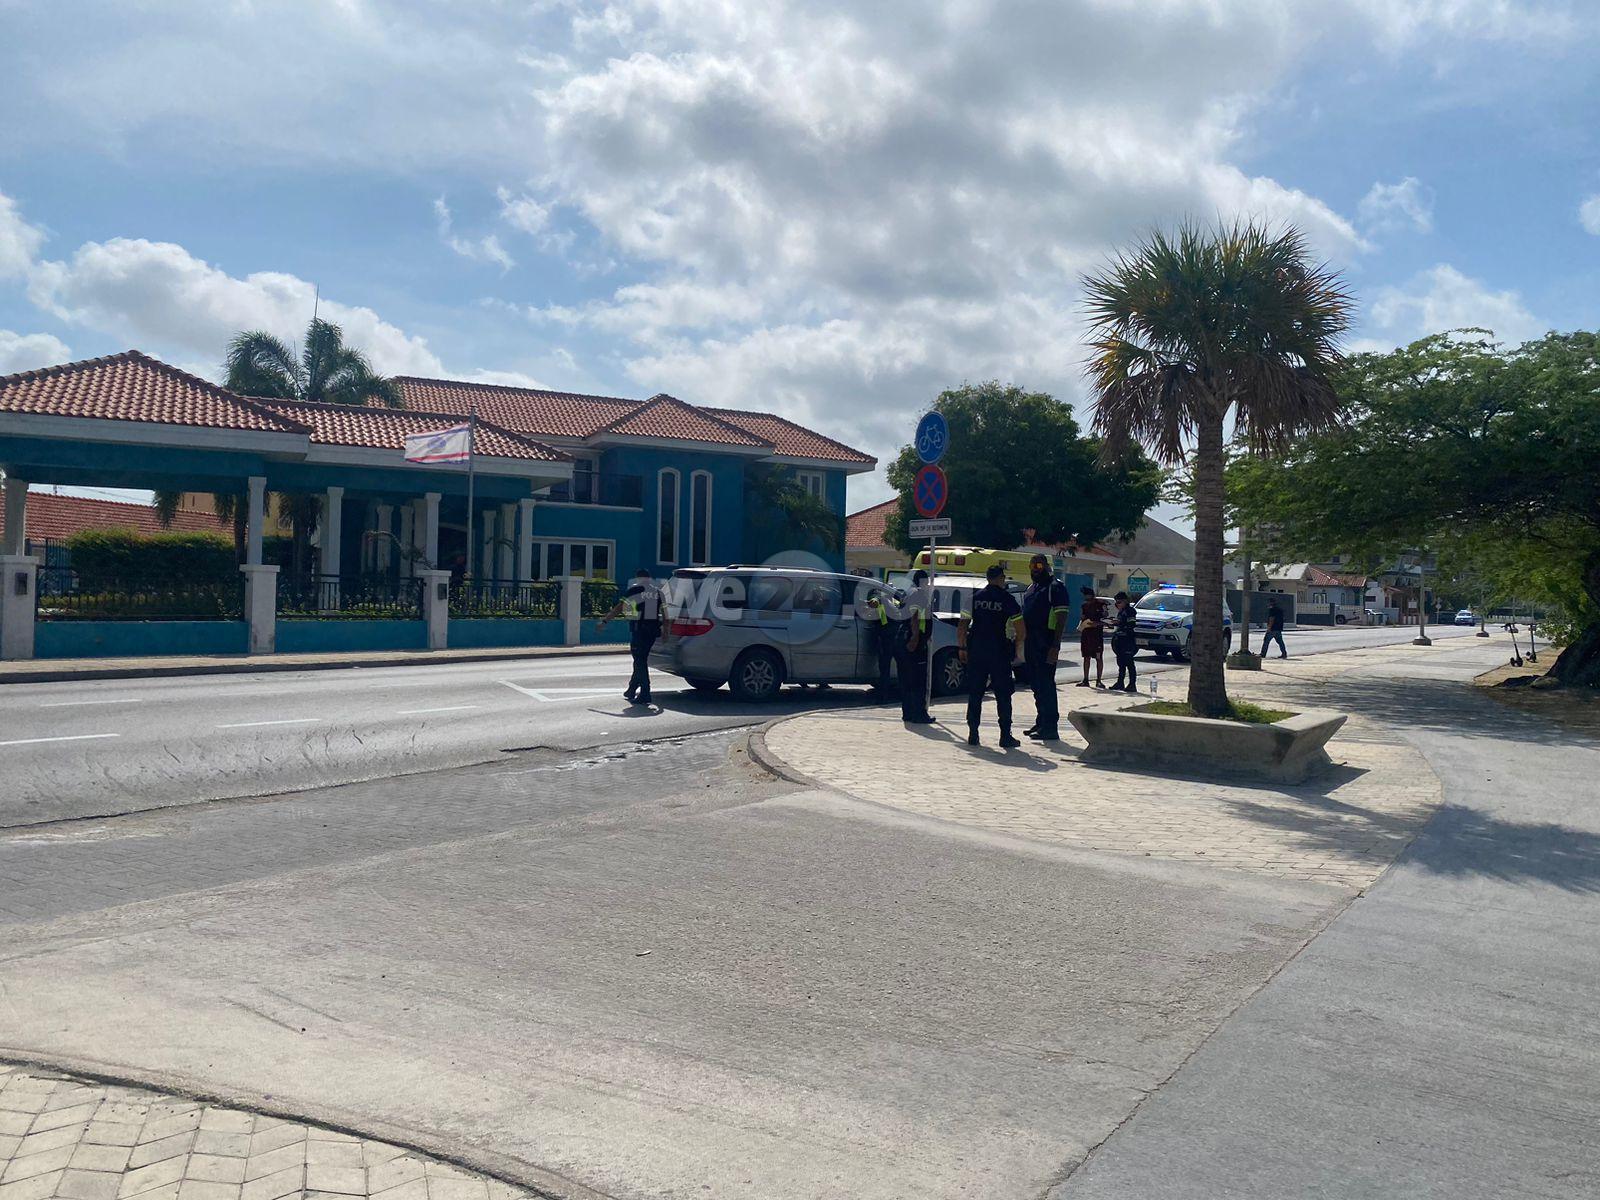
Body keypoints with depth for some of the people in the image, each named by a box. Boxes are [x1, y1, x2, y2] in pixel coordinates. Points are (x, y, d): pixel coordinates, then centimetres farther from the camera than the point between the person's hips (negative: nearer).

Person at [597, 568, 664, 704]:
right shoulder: (657, 591, 13)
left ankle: (645, 694, -9)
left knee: (640, 661, -4)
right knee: (641, 659, 17)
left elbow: (619, 608, -6)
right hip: (653, 629, 6)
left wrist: (604, 621, -1)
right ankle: (632, 690, 27)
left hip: (638, 628, -6)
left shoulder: (634, 590, -3)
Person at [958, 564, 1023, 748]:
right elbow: (1020, 628, -5)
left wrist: (961, 647, 12)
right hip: (1000, 652, -3)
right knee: (1003, 695, 3)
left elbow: (962, 626, 4)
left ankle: (973, 734, 7)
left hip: (976, 651, 3)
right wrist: (1018, 647, 10)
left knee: (975, 694, 9)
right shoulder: (1008, 600, -4)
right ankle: (1005, 736, 2)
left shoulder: (974, 598, 5)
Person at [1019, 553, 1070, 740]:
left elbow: (1061, 618, -14)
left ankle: (1050, 727, -7)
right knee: (1036, 684, 13)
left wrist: (1055, 646, -20)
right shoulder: (1031, 588, 19)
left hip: (1046, 644, -9)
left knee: (1045, 684, -9)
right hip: (1031, 642, 9)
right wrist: (1023, 641, 18)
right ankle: (1041, 723, 22)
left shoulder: (1056, 587, -7)